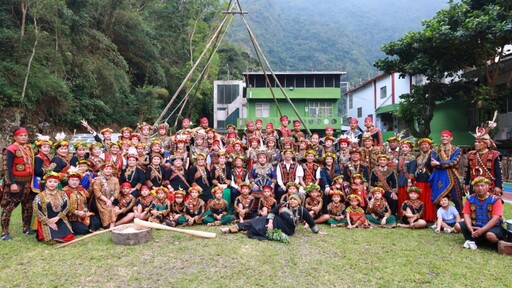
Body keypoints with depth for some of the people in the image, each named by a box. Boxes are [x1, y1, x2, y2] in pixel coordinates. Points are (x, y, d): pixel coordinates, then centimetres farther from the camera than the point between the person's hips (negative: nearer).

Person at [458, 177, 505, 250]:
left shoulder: (495, 199, -10)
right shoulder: (470, 199, 1)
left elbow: (496, 218, -18)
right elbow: (466, 215, -3)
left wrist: (482, 230, -26)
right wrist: (470, 228, -21)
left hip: (491, 227, -3)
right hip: (475, 226, 4)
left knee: (490, 235, -37)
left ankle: (472, 240, -11)